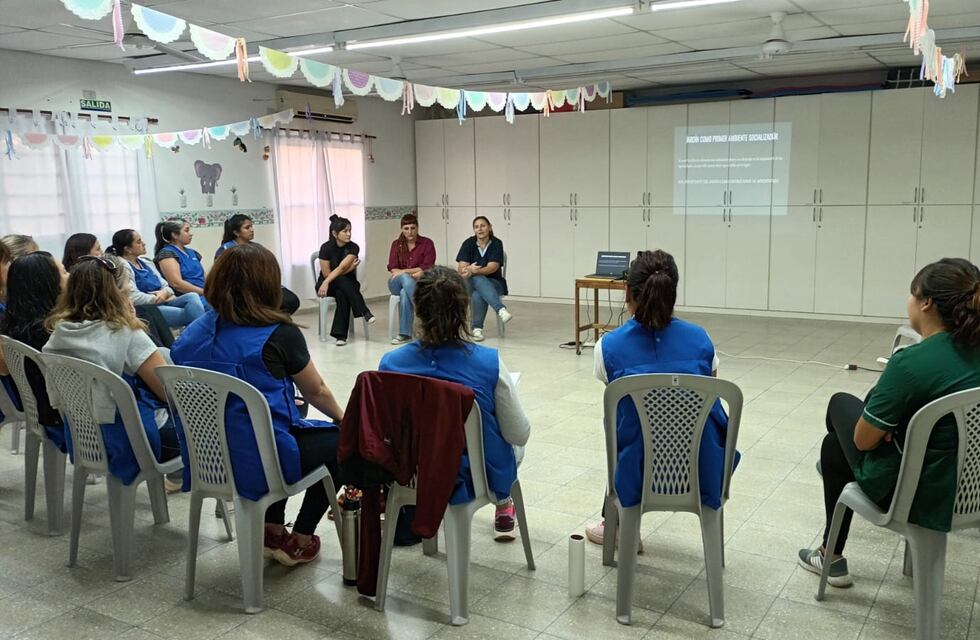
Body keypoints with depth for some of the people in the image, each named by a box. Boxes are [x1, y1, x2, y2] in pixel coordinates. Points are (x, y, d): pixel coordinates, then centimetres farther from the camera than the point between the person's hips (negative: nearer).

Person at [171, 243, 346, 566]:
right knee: (339, 441, 17)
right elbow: (316, 392, 0)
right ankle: (299, 543, 21)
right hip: (257, 464, -6)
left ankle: (272, 532, 29)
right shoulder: (278, 333, -14)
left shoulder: (191, 335, 2)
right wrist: (343, 417, 23)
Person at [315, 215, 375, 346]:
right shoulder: (326, 248, -14)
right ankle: (364, 312, -37)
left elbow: (341, 267, -26)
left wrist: (326, 282, -39)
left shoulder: (353, 248, -12)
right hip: (327, 283, -1)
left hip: (347, 284, 1)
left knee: (342, 294, -35)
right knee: (342, 280, -36)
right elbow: (327, 273, -14)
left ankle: (340, 335, -36)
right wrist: (350, 267, -17)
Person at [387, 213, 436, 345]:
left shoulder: (427, 243, -1)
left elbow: (427, 268, -10)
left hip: (420, 284, -2)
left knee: (405, 293, -36)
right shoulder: (396, 244, 7)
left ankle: (404, 333, -32)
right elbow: (392, 268, -2)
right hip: (397, 283, 2)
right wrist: (413, 273, -19)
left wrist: (404, 271, -17)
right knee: (405, 278, -36)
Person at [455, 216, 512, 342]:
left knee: (478, 295, -37)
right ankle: (501, 310, -48)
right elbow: (461, 269, -9)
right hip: (471, 284, 1)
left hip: (494, 283, -1)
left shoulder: (496, 243, -7)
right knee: (478, 279, -38)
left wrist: (473, 271, -35)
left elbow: (492, 268, -18)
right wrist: (470, 269, -34)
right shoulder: (468, 243, -2)